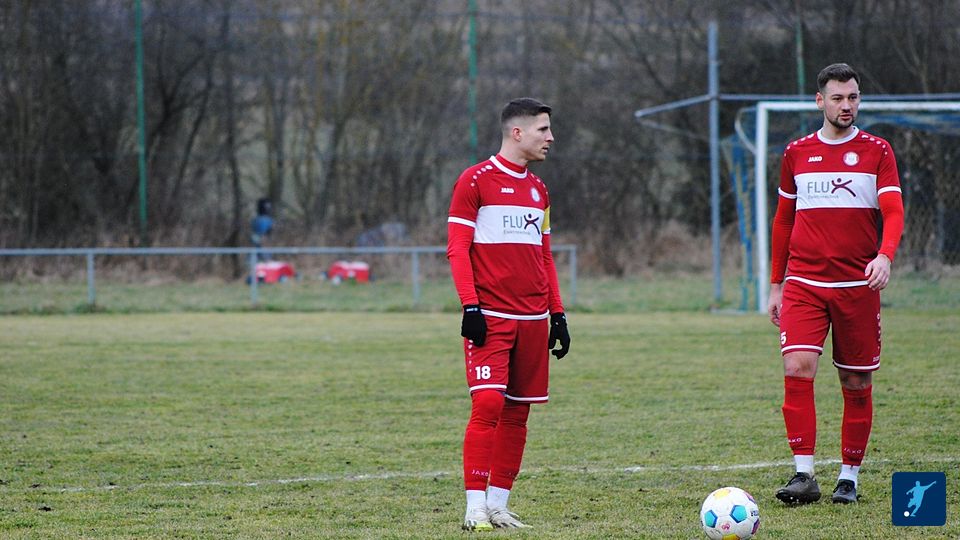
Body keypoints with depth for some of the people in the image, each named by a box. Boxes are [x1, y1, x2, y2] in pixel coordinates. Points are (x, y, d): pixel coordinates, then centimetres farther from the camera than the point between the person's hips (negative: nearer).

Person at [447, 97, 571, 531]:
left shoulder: (537, 189, 17)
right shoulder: (475, 181, -3)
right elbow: (457, 249, -6)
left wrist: (557, 314, 16)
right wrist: (470, 307, -15)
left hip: (533, 318, 7)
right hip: (490, 316, -7)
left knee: (518, 412, 5)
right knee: (488, 403, -15)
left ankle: (498, 504, 11)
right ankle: (475, 507, -12)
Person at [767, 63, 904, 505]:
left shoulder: (876, 151, 3)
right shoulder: (797, 154, 10)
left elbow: (893, 212, -6)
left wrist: (885, 256, -26)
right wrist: (776, 284, 16)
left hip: (858, 285, -1)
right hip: (804, 282, 1)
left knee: (856, 383, 3)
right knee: (796, 369, -16)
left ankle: (849, 477, 14)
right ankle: (804, 474, -14)